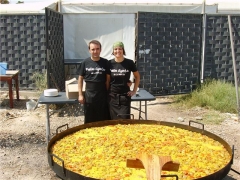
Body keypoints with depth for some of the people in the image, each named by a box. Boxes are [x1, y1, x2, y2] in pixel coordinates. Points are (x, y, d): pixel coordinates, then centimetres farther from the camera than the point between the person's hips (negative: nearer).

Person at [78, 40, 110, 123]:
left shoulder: (105, 62, -1)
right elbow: (80, 79, 5)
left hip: (103, 94, 0)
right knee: (89, 120, 10)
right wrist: (80, 94, 1)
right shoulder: (85, 62, 0)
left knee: (103, 119, 5)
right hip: (89, 94, 0)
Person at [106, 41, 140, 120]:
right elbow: (107, 80, 5)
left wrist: (134, 90, 3)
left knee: (125, 119, -1)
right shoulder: (110, 63, -2)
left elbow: (137, 76, 8)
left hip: (125, 96, -1)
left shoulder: (129, 63, -5)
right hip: (112, 96, 1)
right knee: (113, 119, 7)